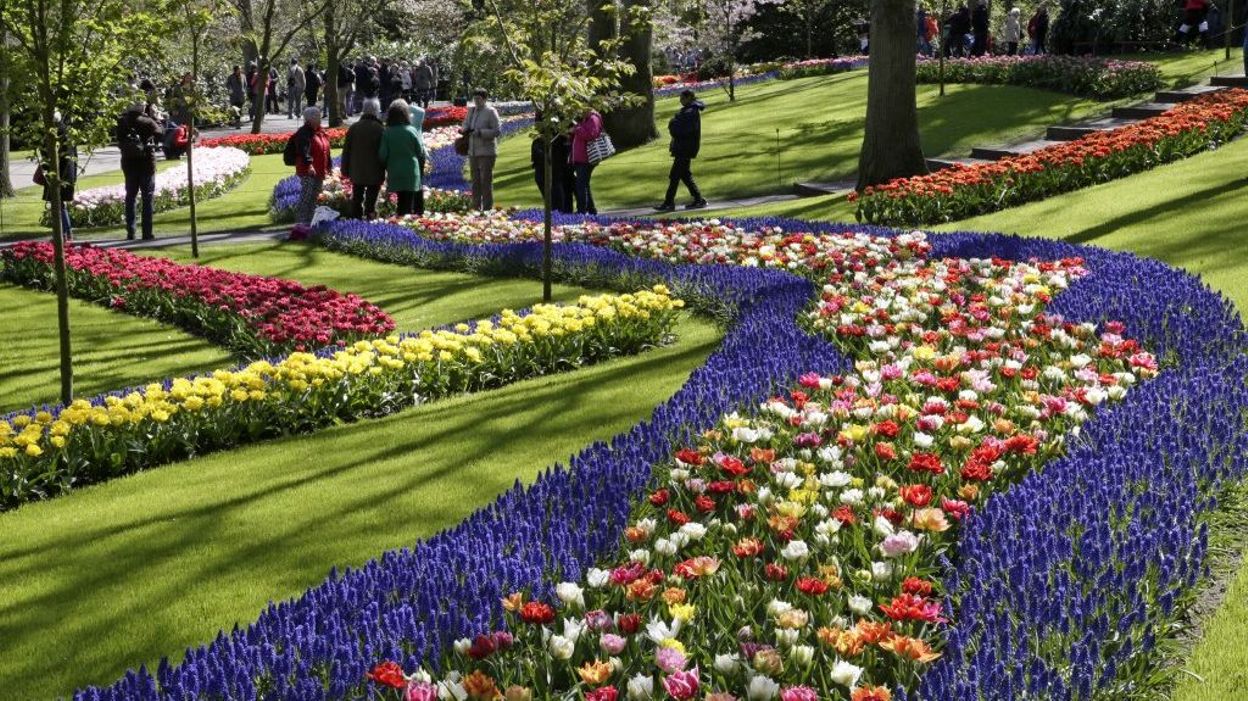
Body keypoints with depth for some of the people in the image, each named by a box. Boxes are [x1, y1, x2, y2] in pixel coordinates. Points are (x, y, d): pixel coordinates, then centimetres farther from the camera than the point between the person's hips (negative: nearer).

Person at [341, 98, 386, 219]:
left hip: (357, 173, 3)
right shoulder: (380, 130, -10)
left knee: (356, 200, 12)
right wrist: (386, 170, 0)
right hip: (375, 173, -3)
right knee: (371, 201, -1)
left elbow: (346, 150, 5)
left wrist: (345, 169, 13)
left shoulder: (354, 128, 1)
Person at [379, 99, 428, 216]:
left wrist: (387, 166, 13)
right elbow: (421, 152, -1)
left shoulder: (387, 132, -7)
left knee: (402, 200, 10)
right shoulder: (412, 131, -8)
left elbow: (382, 155, -5)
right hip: (411, 173, -1)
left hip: (395, 173, 1)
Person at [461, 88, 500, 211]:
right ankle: (476, 208, 17)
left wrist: (480, 132, -21)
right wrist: (463, 130, -7)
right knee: (475, 181, 11)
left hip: (487, 151, -6)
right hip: (473, 151, 6)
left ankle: (487, 208, -3)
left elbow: (496, 131, -12)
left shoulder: (491, 112, -8)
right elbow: (466, 125, 16)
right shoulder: (471, 110, 12)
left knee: (486, 181, -6)